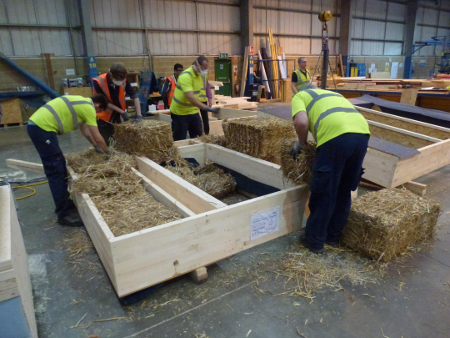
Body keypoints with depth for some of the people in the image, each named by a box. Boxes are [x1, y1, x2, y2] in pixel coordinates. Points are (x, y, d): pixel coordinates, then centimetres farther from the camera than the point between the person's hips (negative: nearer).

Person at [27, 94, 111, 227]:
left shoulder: (82, 102, 20)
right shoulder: (89, 107, -8)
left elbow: (84, 128, 32)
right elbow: (97, 138, -7)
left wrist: (96, 146, 37)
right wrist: (108, 151, 11)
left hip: (37, 125, 11)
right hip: (42, 127, -11)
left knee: (59, 166, 18)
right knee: (56, 171, -8)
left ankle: (65, 204, 29)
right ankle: (65, 214, -2)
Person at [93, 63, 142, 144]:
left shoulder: (123, 80, -13)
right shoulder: (99, 82, -23)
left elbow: (134, 96, -11)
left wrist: (139, 115, -19)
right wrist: (122, 112, -18)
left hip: (118, 115, 4)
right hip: (104, 116, -3)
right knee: (104, 143, -2)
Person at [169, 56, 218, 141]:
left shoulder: (199, 75, 4)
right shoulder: (185, 76, -24)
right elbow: (190, 97, -35)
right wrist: (207, 108, -39)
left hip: (193, 112, 8)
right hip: (180, 113, -8)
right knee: (180, 141, 0)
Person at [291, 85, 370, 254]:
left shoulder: (299, 96, 19)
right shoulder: (333, 94, 38)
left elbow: (301, 122, -3)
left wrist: (301, 143, 16)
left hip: (337, 135, -6)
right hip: (362, 133, 7)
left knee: (323, 194, 8)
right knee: (344, 192, 20)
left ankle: (314, 240, 22)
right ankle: (333, 236, 34)